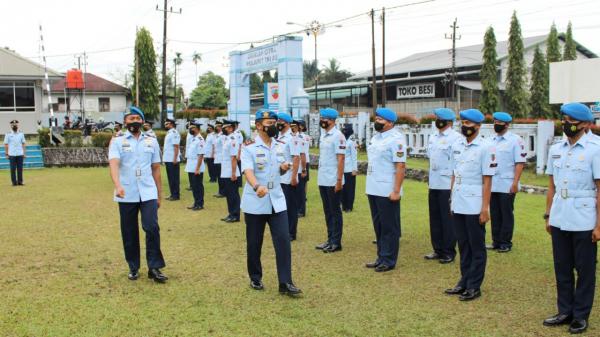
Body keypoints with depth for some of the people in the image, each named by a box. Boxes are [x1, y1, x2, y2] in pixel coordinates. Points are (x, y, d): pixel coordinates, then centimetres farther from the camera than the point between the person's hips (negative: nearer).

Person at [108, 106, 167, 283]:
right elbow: (114, 164, -15)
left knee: (152, 228, -11)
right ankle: (133, 268, 21)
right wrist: (118, 186, -33)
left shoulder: (152, 141, 10)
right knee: (129, 232, 7)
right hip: (127, 195, -1)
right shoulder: (117, 142, 1)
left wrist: (159, 194, 11)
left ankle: (154, 268, -2)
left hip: (148, 193, 1)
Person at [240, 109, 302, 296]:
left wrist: (283, 168, -5)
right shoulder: (249, 147, -10)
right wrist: (256, 186, -45)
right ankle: (255, 278, 27)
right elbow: (248, 171, -24)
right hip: (255, 202, -4)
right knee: (254, 242, 8)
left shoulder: (279, 145, 8)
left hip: (277, 201, 4)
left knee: (283, 240, -4)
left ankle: (285, 283, 0)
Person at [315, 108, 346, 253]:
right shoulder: (323, 135, 12)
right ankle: (330, 240, 22)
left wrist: (339, 180, -19)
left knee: (335, 211, 0)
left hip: (333, 181, -8)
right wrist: (320, 177, 14)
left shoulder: (338, 136, -13)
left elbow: (340, 159, -16)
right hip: (322, 180, 8)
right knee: (327, 211, 13)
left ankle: (336, 242, 7)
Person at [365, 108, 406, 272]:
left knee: (389, 227, 1)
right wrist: (370, 186, 16)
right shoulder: (376, 137, 13)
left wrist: (396, 191, -22)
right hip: (373, 190, 9)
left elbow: (400, 166, -18)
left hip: (387, 192, -9)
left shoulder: (396, 139, -14)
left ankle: (389, 260, 9)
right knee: (378, 226, 15)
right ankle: (381, 257, 24)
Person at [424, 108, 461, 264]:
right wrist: (430, 178, 16)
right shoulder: (432, 138, 13)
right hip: (433, 185, 7)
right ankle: (438, 249, 22)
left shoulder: (455, 138, -10)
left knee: (448, 219, 0)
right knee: (435, 219, 11)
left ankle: (449, 252, 9)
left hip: (448, 185, -7)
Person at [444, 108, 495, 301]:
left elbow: (487, 180, -11)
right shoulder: (456, 145, 10)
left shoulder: (485, 148, -9)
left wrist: (485, 208, -14)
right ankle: (464, 282, 23)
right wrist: (451, 199, 13)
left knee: (477, 247, 3)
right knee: (463, 245, 14)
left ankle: (474, 286, 10)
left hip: (475, 207, -6)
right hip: (457, 205, 6)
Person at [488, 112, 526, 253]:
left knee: (506, 214, 2)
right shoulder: (492, 141, 13)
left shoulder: (515, 140, -6)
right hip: (492, 185, 6)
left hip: (507, 185, -6)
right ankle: (496, 241, 19)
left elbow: (520, 163, -11)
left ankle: (506, 243, 10)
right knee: (495, 214, 10)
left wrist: (515, 183, -17)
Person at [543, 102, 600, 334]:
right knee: (562, 268, 13)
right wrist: (548, 215, 11)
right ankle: (565, 312, 26)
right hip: (559, 220, 5)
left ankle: (581, 316, 19)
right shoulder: (556, 149, 8)